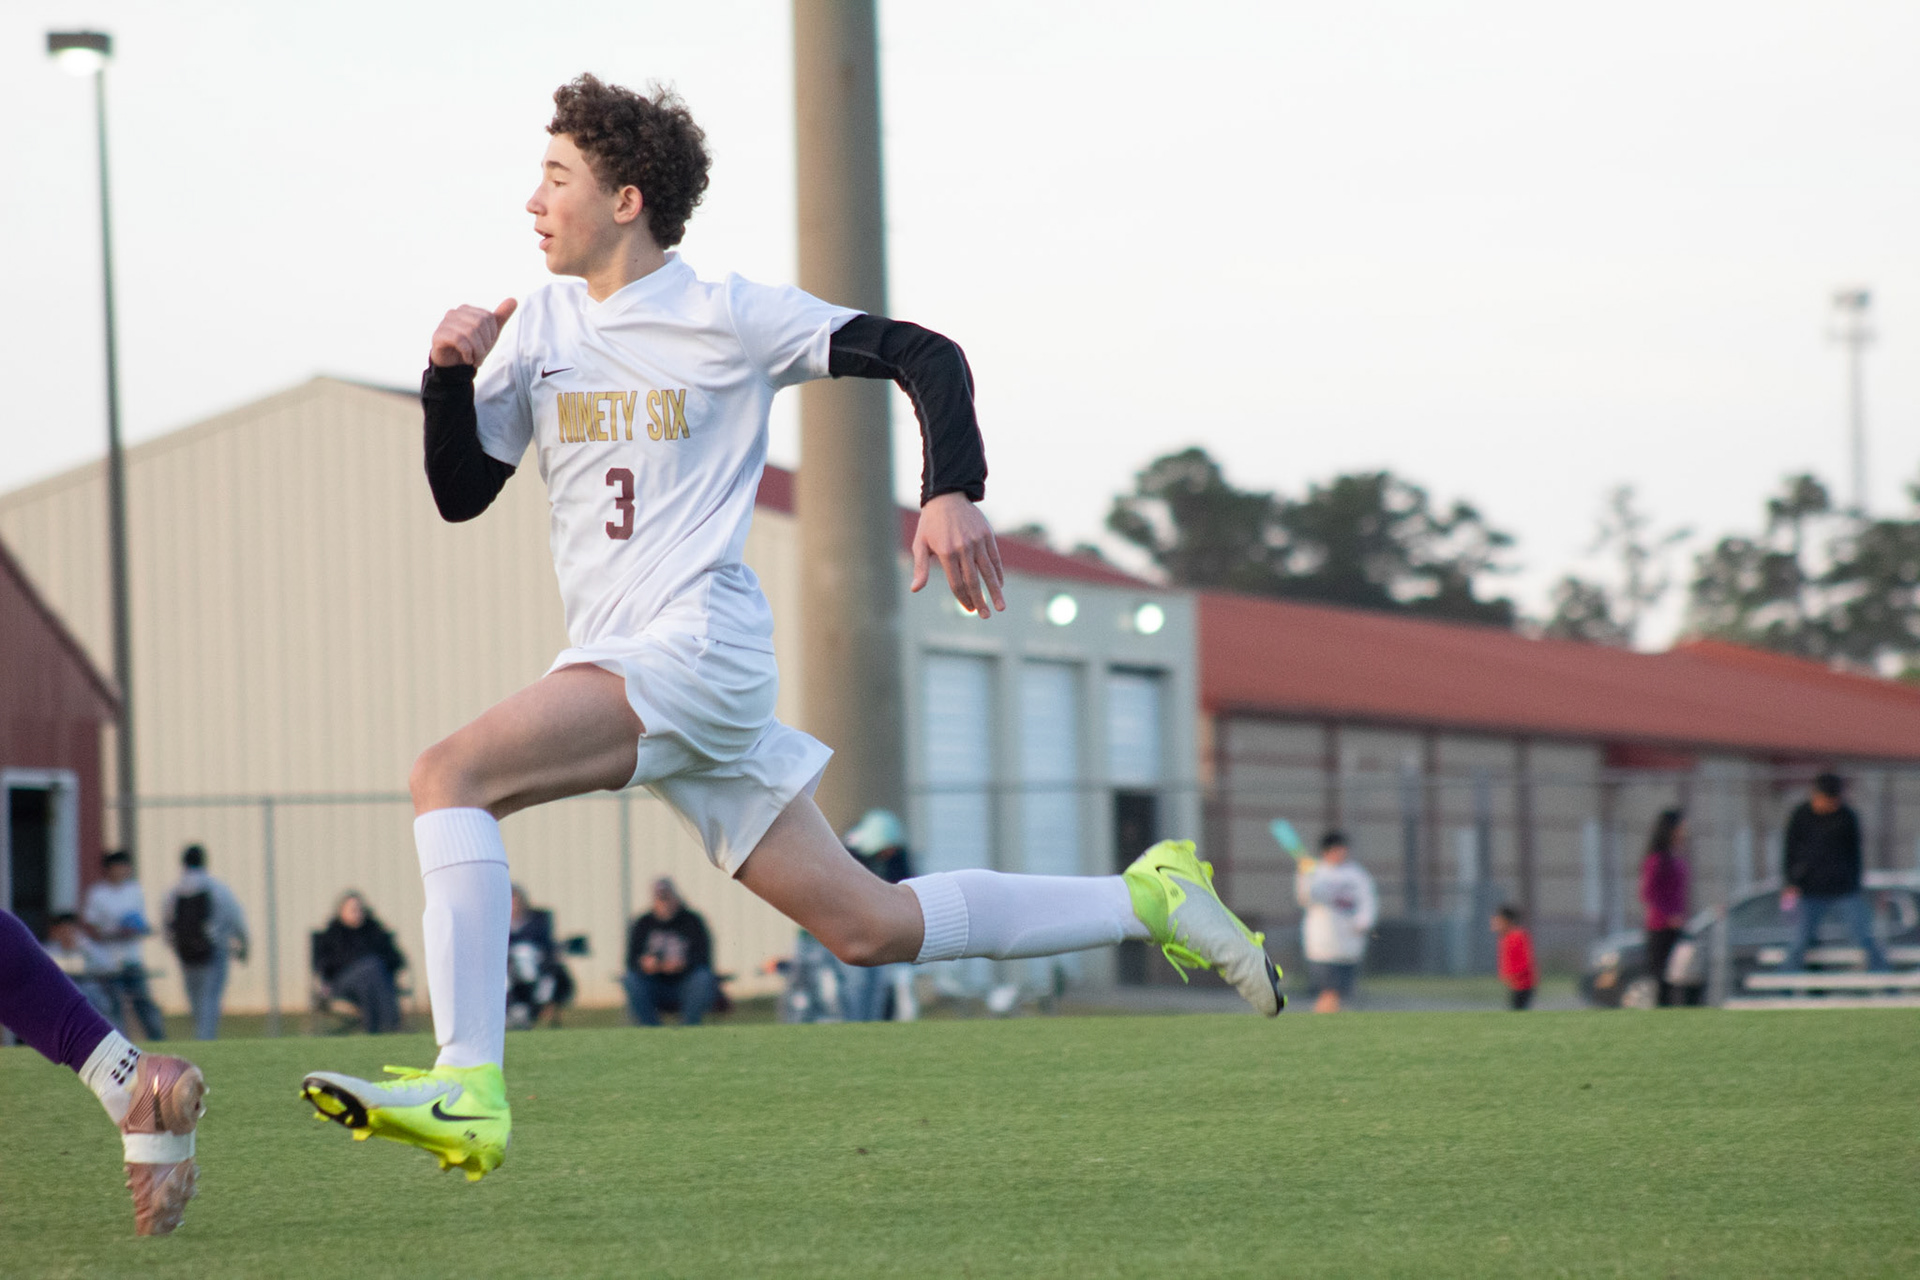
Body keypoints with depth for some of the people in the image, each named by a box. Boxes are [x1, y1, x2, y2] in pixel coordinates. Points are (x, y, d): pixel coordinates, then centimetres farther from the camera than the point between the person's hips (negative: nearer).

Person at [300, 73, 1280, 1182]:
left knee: (449, 775, -24)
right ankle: (1148, 899, 19)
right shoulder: (537, 330, 15)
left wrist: (953, 493, -16)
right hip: (614, 659, 7)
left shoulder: (728, 316, -3)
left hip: (699, 643, -7)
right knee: (869, 927, 7)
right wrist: (450, 377, -2)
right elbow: (461, 493, 15)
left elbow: (923, 355, -2)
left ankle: (466, 1089, -30)